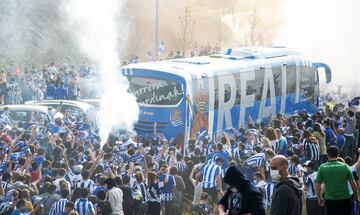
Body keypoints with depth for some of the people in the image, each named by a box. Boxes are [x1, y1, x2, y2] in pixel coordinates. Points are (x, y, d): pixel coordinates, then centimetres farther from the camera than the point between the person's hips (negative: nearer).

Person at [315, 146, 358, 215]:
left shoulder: (322, 168, -3)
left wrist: (319, 198, 15)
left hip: (330, 201, 0)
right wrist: (356, 196, 15)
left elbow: (318, 185, 0)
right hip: (345, 199, 0)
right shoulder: (344, 166, -3)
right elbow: (353, 184, 0)